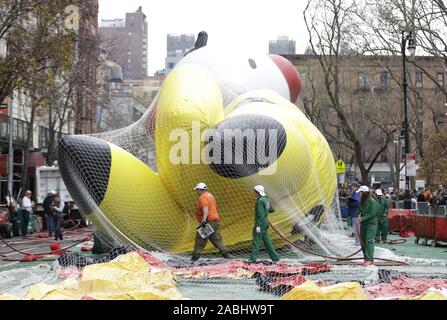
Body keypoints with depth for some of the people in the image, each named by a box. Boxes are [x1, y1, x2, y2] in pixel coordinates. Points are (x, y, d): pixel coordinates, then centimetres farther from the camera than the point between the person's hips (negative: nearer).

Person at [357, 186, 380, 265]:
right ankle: (366, 258, 21)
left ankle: (370, 259, -14)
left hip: (371, 224, -8)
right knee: (363, 241, 10)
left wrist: (362, 218, -21)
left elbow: (371, 214, -19)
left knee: (369, 241, -13)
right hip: (363, 223, 8)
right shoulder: (361, 201, 10)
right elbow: (359, 210, 16)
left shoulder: (372, 201, -14)